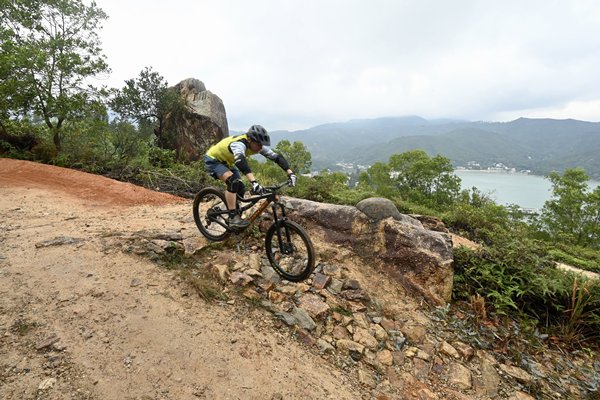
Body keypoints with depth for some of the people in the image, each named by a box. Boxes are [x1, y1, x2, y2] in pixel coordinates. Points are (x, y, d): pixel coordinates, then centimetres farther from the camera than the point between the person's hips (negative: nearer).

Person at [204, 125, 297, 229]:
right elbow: (240, 161, -57)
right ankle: (233, 218, -24)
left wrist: (290, 173, -32)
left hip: (227, 162, 8)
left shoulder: (257, 145, -17)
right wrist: (254, 182, -69)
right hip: (213, 160, -8)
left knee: (241, 190, -1)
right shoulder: (239, 144, -38)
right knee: (233, 181, -30)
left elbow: (277, 157, -20)